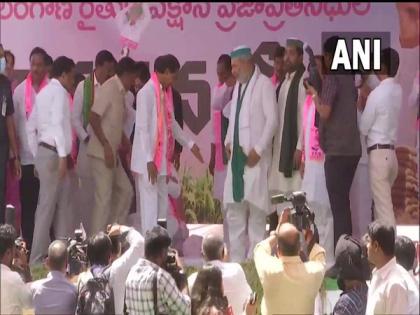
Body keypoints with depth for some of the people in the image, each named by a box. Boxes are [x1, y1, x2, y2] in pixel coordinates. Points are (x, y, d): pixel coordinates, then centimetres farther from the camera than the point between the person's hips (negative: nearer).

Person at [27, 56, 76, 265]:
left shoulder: (44, 93, 19)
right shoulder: (59, 91, -8)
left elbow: (31, 126, 20)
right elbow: (57, 123, -20)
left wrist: (37, 157, 22)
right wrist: (62, 156, -24)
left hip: (43, 152, 9)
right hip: (53, 153, -9)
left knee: (63, 205, 10)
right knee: (47, 207, -6)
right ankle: (37, 260, -5)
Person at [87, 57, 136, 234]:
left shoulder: (120, 92, 13)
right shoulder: (109, 89, -14)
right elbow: (93, 118, -20)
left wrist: (127, 144, 17)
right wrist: (106, 146, -21)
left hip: (112, 153, 9)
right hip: (101, 153, -9)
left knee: (125, 191, 12)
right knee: (104, 198, -7)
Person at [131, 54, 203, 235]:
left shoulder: (166, 92, 12)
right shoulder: (147, 92, -14)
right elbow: (142, 128, -18)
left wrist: (189, 144, 26)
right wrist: (149, 160, -22)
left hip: (163, 160, 9)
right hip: (148, 162, -9)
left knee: (162, 208, 11)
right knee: (150, 207, -8)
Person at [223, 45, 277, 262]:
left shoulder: (263, 84, -5)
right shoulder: (237, 86, 16)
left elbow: (272, 120, -11)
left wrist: (258, 150, -15)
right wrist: (228, 141, 8)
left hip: (255, 156, -7)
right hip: (236, 155, 7)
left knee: (256, 211, -6)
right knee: (234, 211, 8)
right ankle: (236, 260, 13)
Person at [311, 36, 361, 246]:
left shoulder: (331, 78, -10)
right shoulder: (349, 78, 14)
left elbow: (325, 112, -18)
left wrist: (314, 93, -3)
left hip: (337, 150, -8)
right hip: (351, 149, 8)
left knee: (338, 205, -7)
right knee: (343, 204, 13)